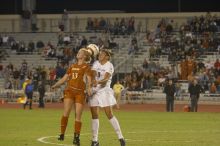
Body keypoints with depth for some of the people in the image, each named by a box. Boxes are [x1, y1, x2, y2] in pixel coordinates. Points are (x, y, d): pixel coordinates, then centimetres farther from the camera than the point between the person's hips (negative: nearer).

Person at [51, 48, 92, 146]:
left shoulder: (86, 67, 4)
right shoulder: (72, 66, 18)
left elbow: (89, 78, -10)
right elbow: (64, 78, 21)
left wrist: (89, 88, -29)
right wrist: (55, 85, 11)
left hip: (80, 93, -3)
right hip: (69, 90, 3)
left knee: (78, 115, -4)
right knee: (66, 112, -12)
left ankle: (76, 138, 2)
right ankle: (62, 134, -6)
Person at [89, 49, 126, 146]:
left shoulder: (109, 66, -5)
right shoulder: (96, 64, 8)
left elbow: (106, 78, -19)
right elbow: (93, 74, -8)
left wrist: (98, 82, -39)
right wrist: (93, 80, -31)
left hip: (104, 90, -4)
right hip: (94, 91, 4)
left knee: (109, 115, -8)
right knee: (94, 115, 2)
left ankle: (120, 137, -2)